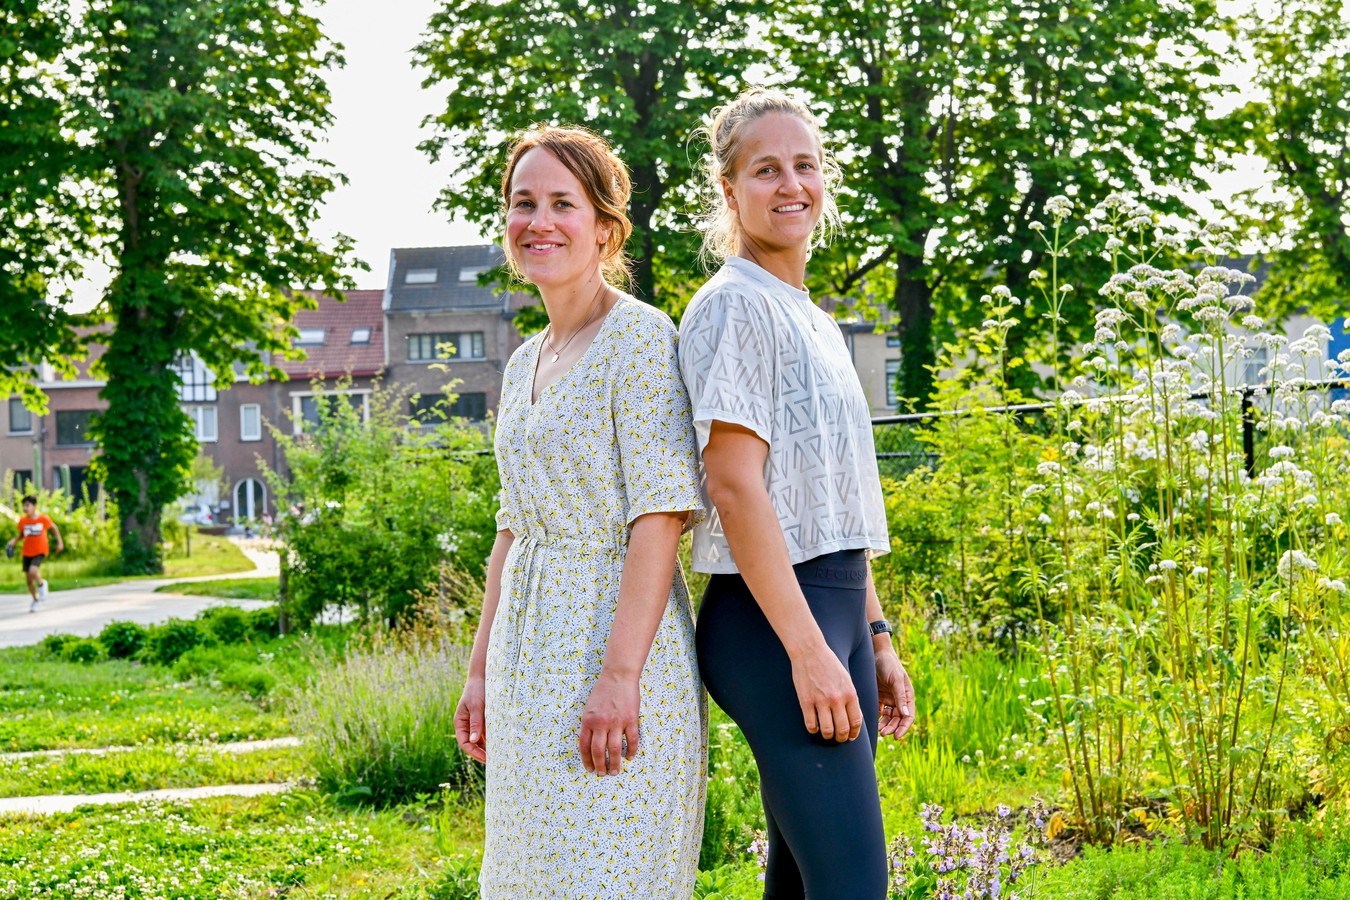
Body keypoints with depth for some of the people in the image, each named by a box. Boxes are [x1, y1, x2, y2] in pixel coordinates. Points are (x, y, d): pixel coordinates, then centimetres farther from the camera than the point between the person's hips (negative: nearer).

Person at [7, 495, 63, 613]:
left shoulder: (43, 519, -12)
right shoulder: (22, 521, -3)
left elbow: (54, 528, 6)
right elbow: (21, 535, 12)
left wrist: (59, 542, 5)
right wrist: (13, 541, -6)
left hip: (40, 552, -4)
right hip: (27, 553, 4)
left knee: (32, 572, -28)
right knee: (29, 581, 7)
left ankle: (41, 584, 5)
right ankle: (35, 600, 31)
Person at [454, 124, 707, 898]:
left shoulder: (639, 336, -9)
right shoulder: (525, 364, 16)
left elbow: (660, 515, -17)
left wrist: (620, 673, -23)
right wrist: (482, 669, 16)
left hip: (617, 635, -8)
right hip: (532, 655, 9)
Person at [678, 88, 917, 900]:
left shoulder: (817, 323, 20)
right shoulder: (735, 306, -8)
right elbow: (735, 486, -16)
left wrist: (877, 639, 19)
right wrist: (807, 650, -21)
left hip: (835, 611, 9)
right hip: (771, 618, -9)